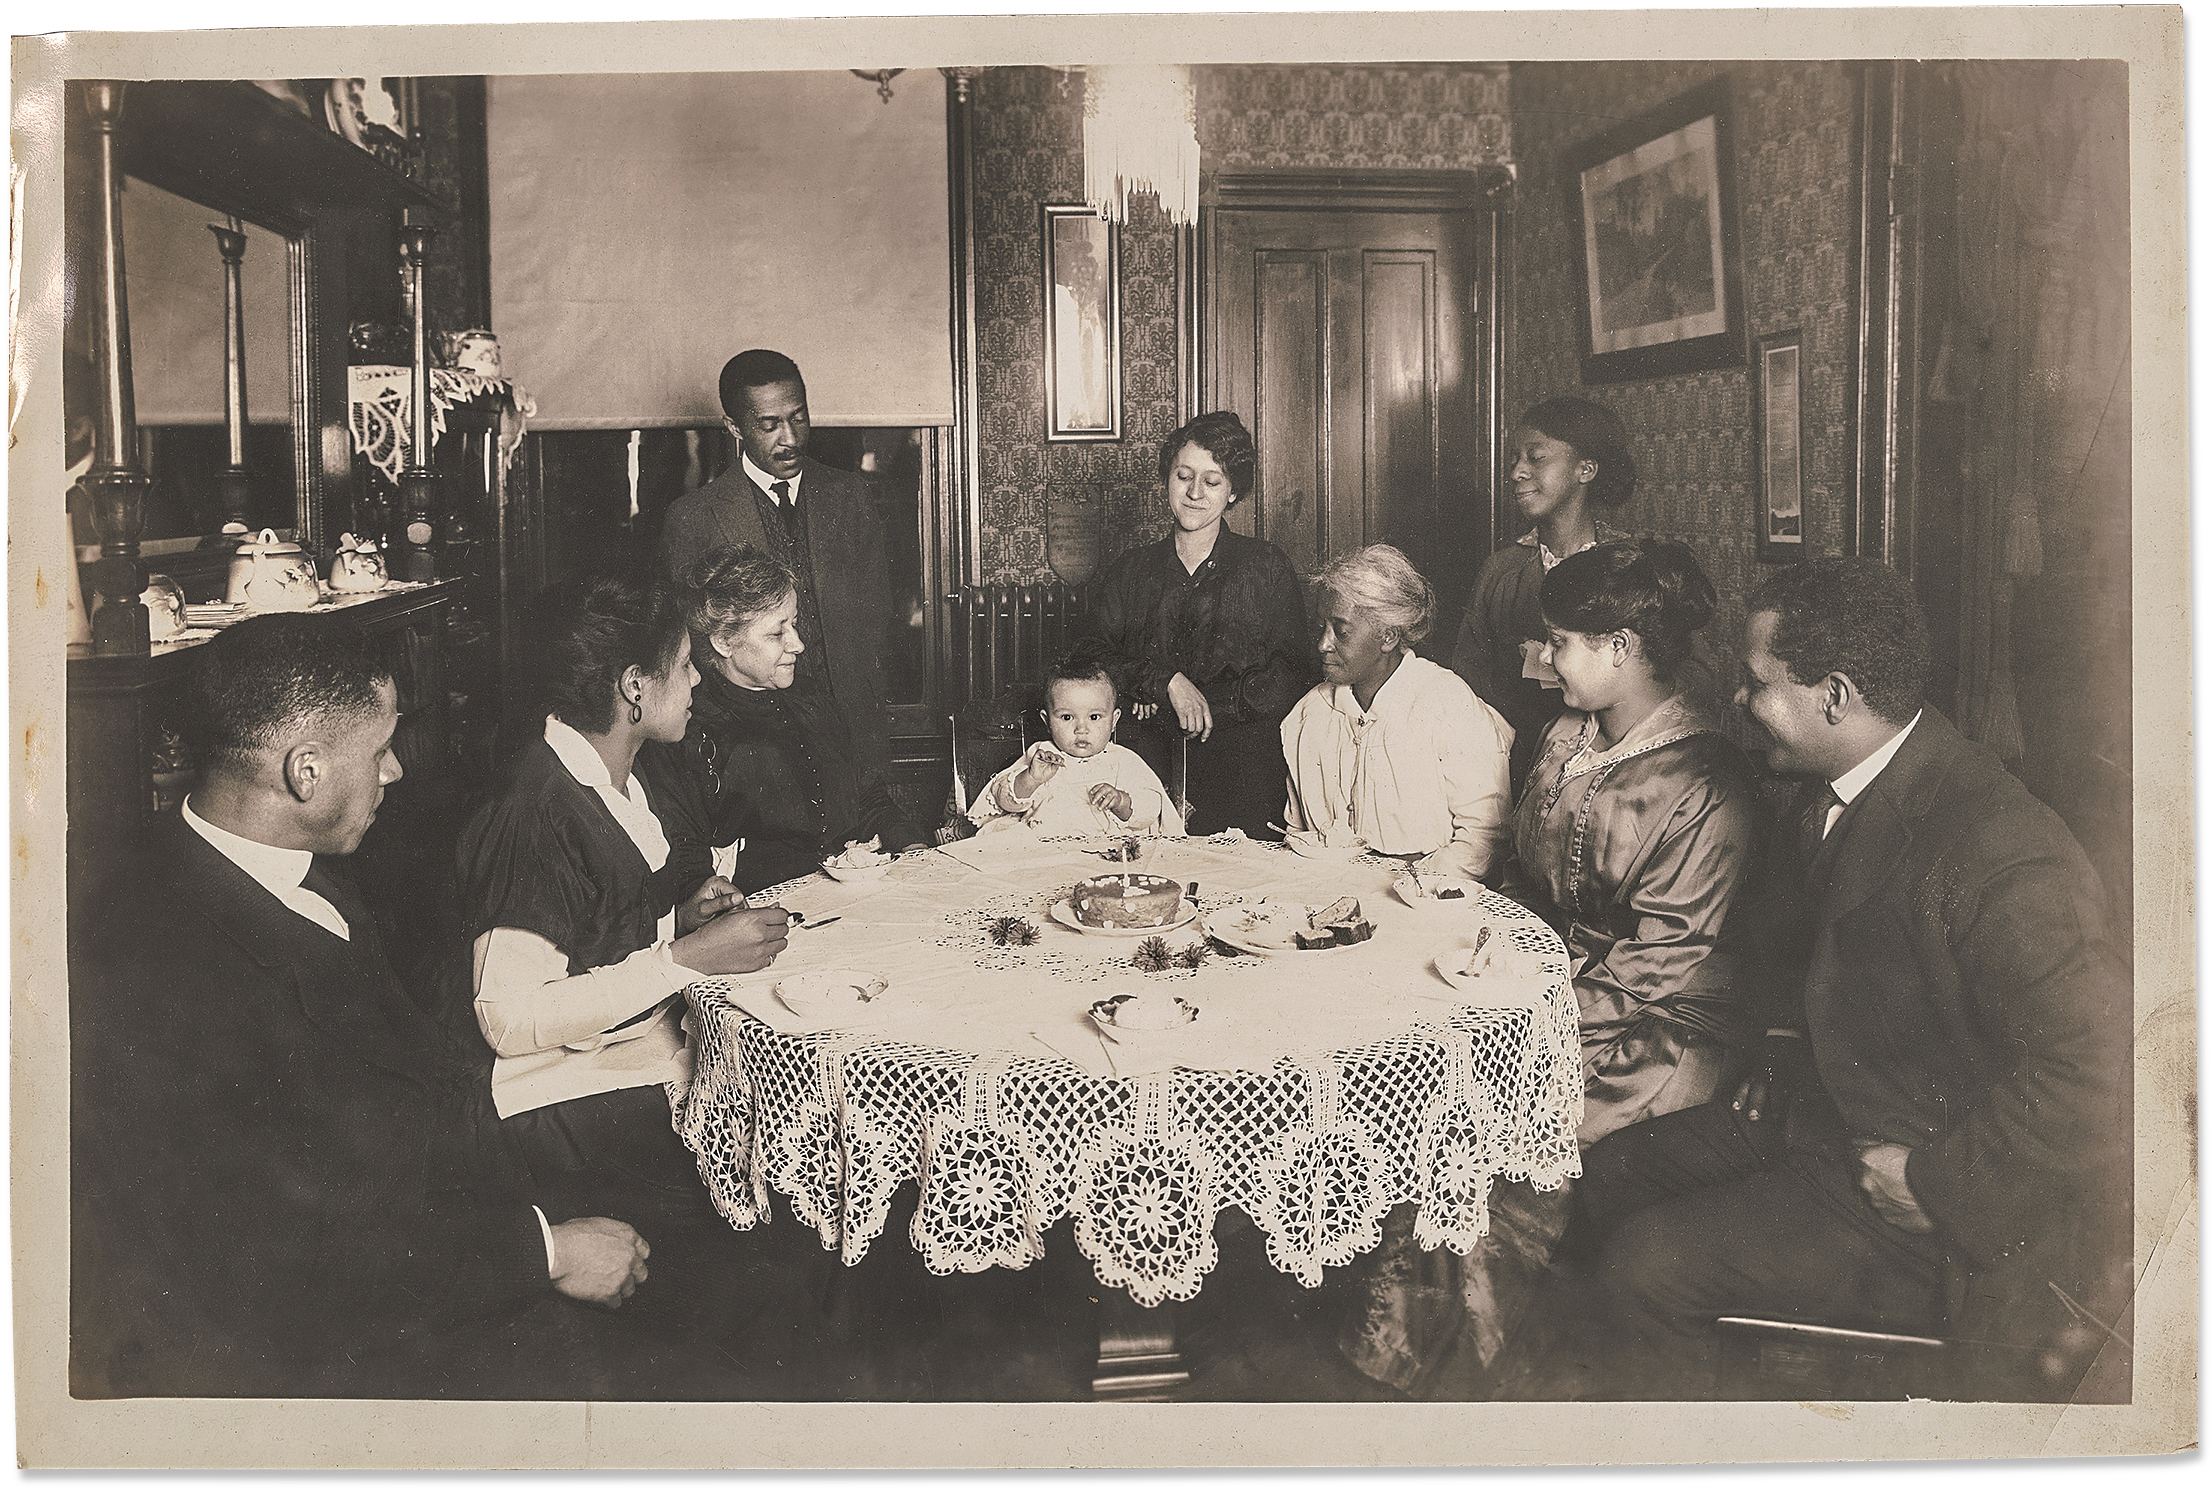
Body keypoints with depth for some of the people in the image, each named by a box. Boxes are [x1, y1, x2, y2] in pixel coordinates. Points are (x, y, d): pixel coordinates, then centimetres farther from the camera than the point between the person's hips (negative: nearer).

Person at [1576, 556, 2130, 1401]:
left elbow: (2091, 1074, -30)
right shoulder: (1830, 795, 1)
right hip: (1821, 1114, 9)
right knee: (1613, 1175, 6)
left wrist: (1935, 1182, -22)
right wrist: (1787, 1052, 6)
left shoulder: (2001, 855, -30)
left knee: (1647, 1263, -15)